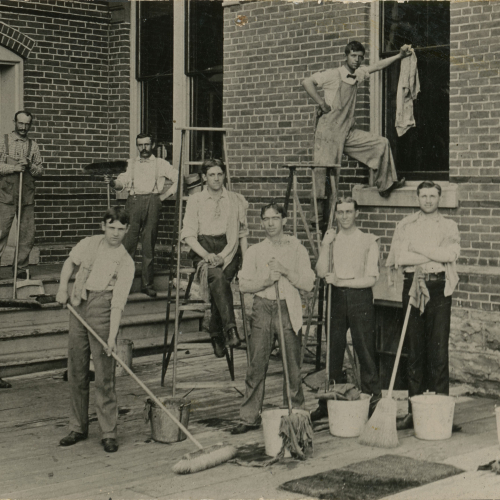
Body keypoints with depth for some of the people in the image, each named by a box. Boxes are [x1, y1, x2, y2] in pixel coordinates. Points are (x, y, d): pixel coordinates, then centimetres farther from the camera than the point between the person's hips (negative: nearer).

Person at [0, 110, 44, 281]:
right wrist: (14, 168, -15)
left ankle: (21, 268, 13)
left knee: (27, 233, 2)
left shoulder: (33, 145, 13)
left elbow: (40, 170, 10)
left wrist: (30, 166, -10)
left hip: (27, 196, 3)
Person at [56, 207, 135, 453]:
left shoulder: (125, 262, -7)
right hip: (77, 307, 5)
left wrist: (112, 336, -21)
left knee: (104, 374, -7)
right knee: (76, 371, 9)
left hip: (102, 309, -4)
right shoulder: (90, 243, 5)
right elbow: (70, 262, 24)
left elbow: (118, 303, -13)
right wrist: (63, 288, 7)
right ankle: (78, 427, 21)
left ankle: (109, 433, 0)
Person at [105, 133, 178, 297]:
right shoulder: (131, 164, 18)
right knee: (128, 242, -7)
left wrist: (166, 194, 2)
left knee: (149, 244, 1)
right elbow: (122, 182, 6)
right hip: (134, 202, 1)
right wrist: (112, 182, -15)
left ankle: (147, 284, 5)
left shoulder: (161, 164, 14)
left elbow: (178, 179, 11)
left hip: (153, 202, -1)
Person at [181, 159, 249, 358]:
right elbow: (188, 235, 2)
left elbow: (242, 234, 18)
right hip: (203, 248, -1)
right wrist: (206, 255, -14)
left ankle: (216, 333, -19)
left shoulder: (236, 200, 15)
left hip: (228, 248, 1)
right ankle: (230, 329, -43)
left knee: (219, 282, -29)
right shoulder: (195, 200, 9)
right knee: (217, 276, -33)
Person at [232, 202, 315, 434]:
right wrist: (266, 281, -11)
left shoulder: (297, 248, 8)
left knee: (292, 366, 0)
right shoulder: (254, 251, 12)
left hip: (289, 309, -1)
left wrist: (285, 271, -11)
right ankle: (250, 417, 5)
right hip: (263, 308, 1)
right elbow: (244, 284, 5)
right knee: (256, 365, -1)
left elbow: (308, 283, 2)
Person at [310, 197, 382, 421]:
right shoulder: (331, 239, 13)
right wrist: (325, 246, -8)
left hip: (360, 297, -3)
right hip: (336, 298, 3)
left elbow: (370, 278, -5)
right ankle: (327, 401, 13)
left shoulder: (368, 241, 3)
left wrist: (341, 281, -10)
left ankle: (372, 401, 5)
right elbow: (321, 272, 1)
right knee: (333, 351, 5)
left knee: (365, 350, -3)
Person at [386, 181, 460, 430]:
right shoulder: (405, 225, 12)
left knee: (439, 349, -5)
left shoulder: (449, 226, 11)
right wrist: (436, 256, -7)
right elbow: (399, 257, -3)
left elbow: (451, 253, -8)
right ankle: (414, 409, 6)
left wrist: (418, 248, -7)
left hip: (439, 288, -1)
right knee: (414, 348, 2)